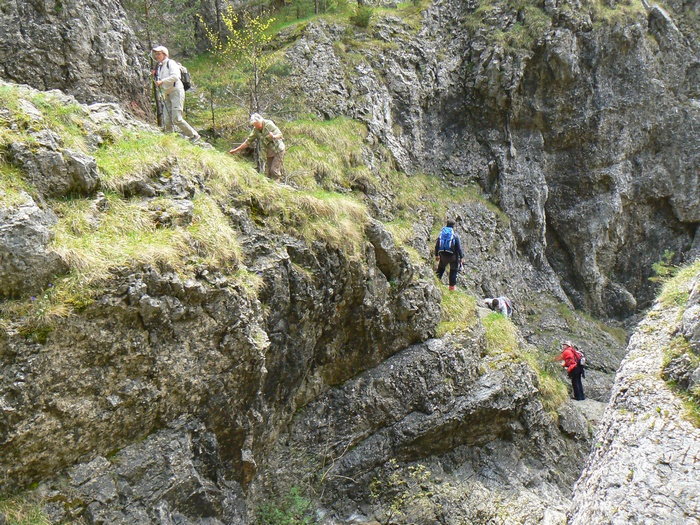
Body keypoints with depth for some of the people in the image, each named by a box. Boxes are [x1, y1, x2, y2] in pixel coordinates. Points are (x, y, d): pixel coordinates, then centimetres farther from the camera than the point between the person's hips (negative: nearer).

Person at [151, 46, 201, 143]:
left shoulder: (171, 63, -5)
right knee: (167, 121, -2)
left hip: (176, 92, -8)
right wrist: (155, 76, 7)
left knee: (176, 119, -16)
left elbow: (175, 76, -21)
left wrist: (162, 81, -23)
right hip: (167, 94, 8)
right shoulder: (159, 67, 19)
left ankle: (194, 136, -6)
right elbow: (160, 83, 24)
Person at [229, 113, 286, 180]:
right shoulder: (256, 130, -2)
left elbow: (280, 134, -21)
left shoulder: (269, 124, -19)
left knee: (274, 170, -14)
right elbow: (248, 141, 4)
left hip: (278, 150, -6)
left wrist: (273, 136, -45)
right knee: (269, 171, 5)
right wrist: (236, 150, 3)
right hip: (270, 153, 6)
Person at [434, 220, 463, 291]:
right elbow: (459, 248, -8)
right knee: (453, 270, 13)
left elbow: (437, 245, 7)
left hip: (443, 255, 3)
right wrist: (461, 257, 0)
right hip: (452, 256, -3)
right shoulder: (455, 235, -7)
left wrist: (436, 255, 17)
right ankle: (452, 286, 15)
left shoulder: (441, 234, 4)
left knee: (441, 268, 26)